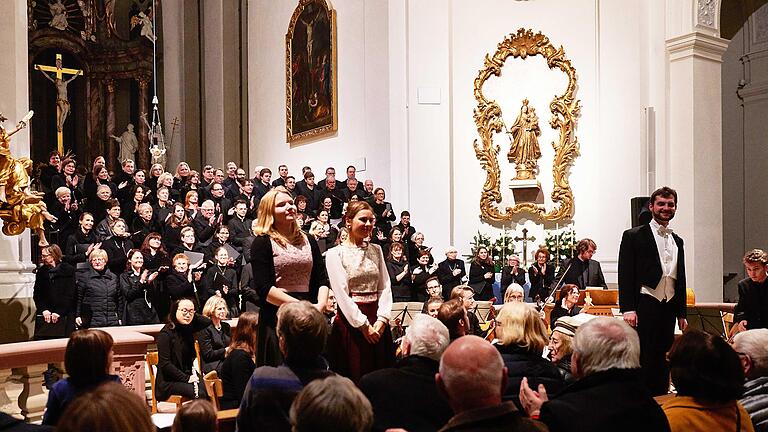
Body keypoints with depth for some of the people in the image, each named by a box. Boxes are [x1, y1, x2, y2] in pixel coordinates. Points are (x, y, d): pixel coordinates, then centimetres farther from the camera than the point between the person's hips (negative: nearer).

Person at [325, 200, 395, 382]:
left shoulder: (376, 250, 13)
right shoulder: (335, 254, -4)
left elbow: (385, 287, 7)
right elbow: (342, 293, -10)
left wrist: (382, 319, -6)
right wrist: (363, 325, -13)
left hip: (378, 324, 5)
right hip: (350, 322, -5)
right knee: (354, 378, -2)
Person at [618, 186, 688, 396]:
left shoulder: (677, 241, 17)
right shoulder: (633, 236, -1)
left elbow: (680, 279, 21)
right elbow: (625, 275, -7)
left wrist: (681, 313, 17)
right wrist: (628, 309, -14)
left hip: (669, 308, 6)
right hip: (644, 306, -6)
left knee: (662, 359, 10)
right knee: (642, 358, -5)